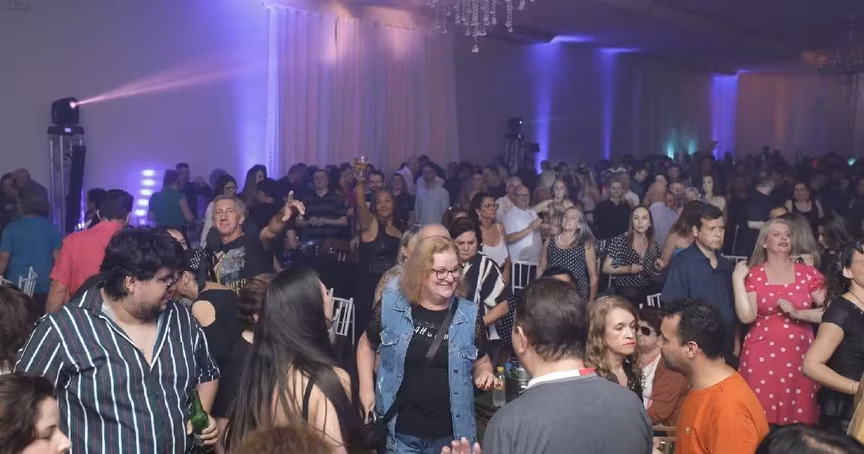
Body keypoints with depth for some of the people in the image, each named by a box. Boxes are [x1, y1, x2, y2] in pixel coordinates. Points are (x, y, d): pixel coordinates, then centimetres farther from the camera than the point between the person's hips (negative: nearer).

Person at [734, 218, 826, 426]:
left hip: (800, 356, 1)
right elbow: (747, 316, -9)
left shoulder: (808, 273, 6)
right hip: (762, 357, -1)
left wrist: (796, 313, -11)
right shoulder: (753, 275, 4)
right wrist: (738, 279, -9)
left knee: (800, 420, 2)